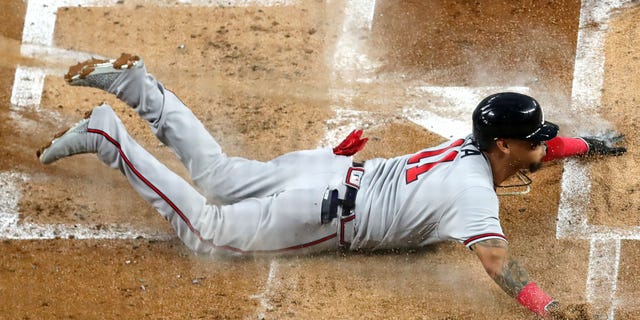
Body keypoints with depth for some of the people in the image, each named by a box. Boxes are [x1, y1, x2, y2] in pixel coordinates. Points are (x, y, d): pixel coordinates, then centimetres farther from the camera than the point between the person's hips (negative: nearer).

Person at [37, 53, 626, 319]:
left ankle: (134, 83, 20)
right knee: (205, 228, 1)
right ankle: (108, 136, 0)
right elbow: (496, 258, -41)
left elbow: (536, 145, 25)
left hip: (327, 168, 8)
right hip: (323, 211, -8)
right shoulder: (472, 191, -24)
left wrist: (588, 145, 35)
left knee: (216, 174, 21)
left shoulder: (477, 144, 3)